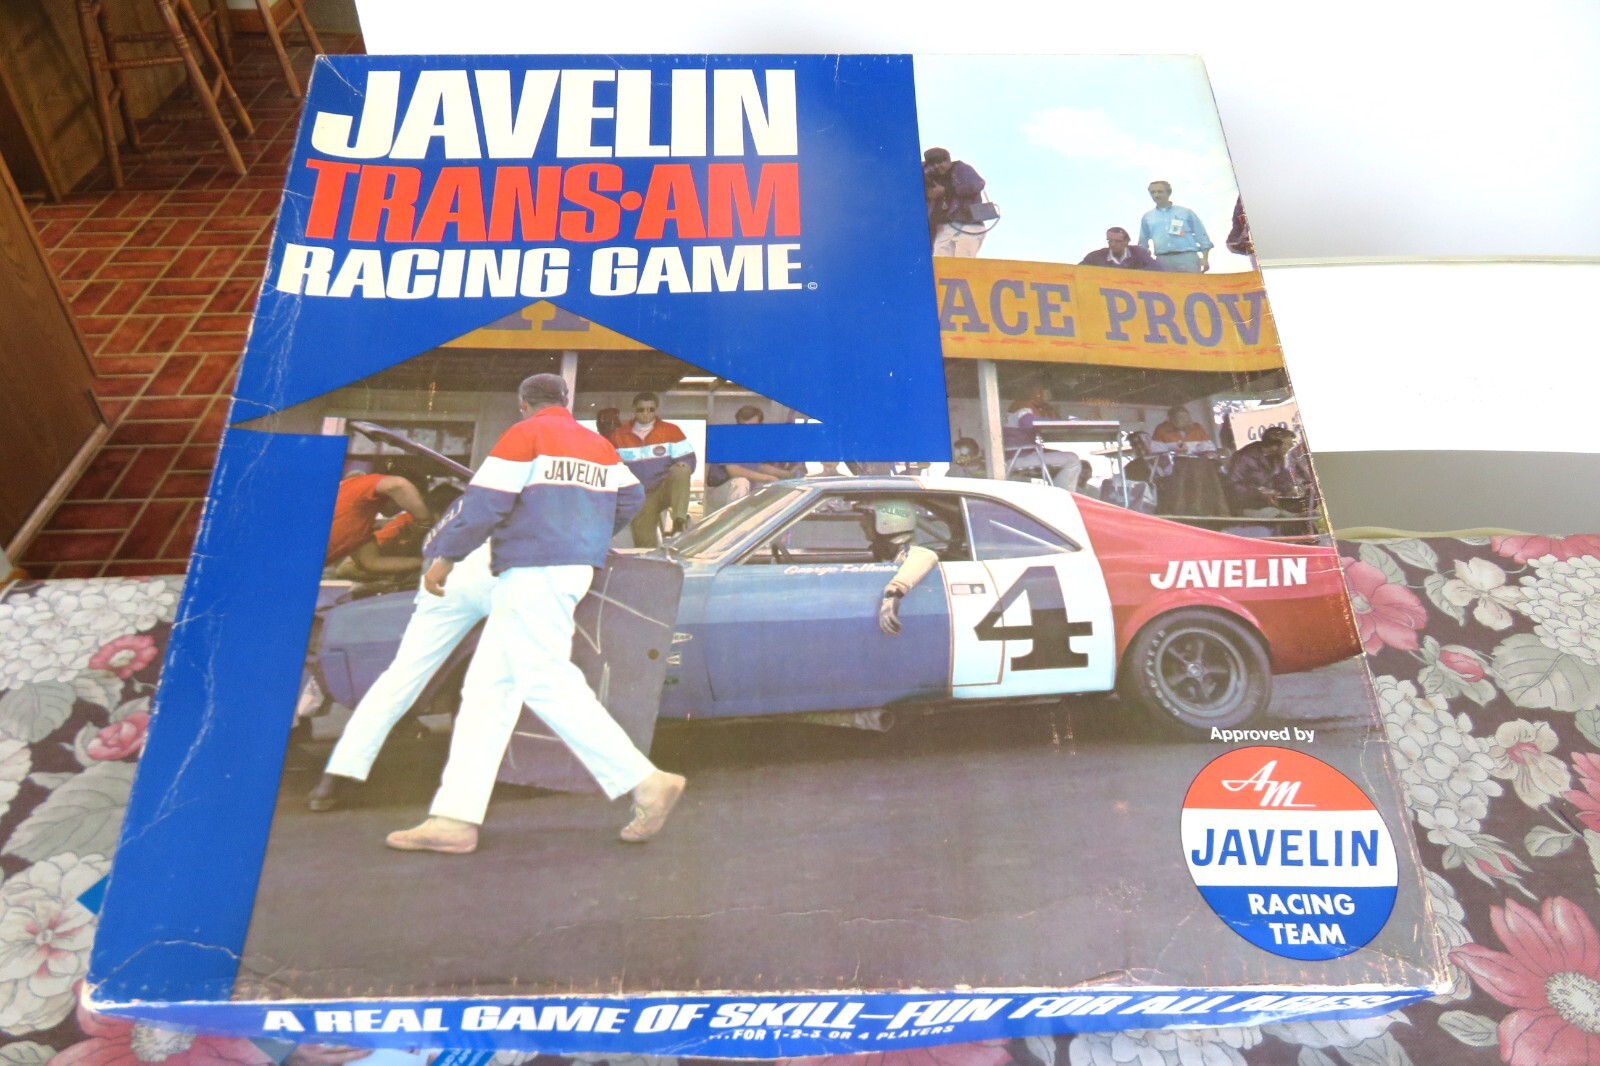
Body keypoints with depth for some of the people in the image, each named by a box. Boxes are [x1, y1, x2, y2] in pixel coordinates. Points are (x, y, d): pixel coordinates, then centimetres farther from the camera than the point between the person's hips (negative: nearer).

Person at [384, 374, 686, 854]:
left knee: (549, 685, -12)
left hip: (532, 574, -9)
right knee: (487, 688, 6)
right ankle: (455, 817, 3)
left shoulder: (523, 436, -4)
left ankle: (646, 783, -14)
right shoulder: (598, 445, 19)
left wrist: (443, 556, 0)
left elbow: (484, 503, -10)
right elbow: (631, 497, 23)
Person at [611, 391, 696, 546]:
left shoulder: (670, 431, -1)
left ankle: (679, 520, -37)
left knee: (680, 471, -33)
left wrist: (684, 465, -27)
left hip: (667, 489, -1)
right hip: (640, 496, 2)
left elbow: (688, 459, -4)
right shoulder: (619, 435, 4)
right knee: (644, 544, -7)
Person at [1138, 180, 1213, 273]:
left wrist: (1205, 259, 0)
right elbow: (1143, 242, 24)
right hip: (1162, 260, 2)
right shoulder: (1147, 217, 17)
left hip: (1187, 257, -1)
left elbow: (1202, 236, 11)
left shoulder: (1186, 212, 13)